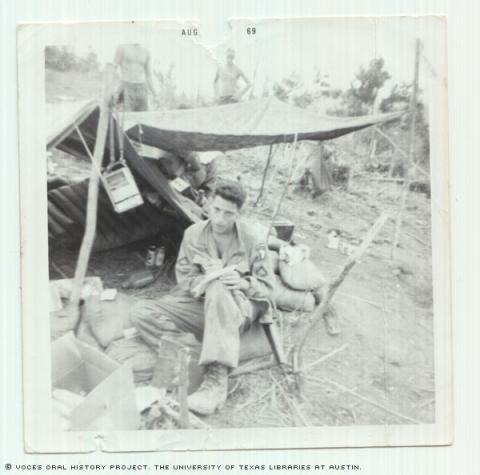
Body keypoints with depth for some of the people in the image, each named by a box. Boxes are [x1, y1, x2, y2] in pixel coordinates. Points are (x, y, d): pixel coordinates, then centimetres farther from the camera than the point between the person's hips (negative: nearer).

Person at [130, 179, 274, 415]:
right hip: (201, 304, 4)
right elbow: (183, 279, 1)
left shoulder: (252, 240, -9)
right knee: (140, 312, -16)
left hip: (238, 308, -3)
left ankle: (217, 378, -41)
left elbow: (267, 288, -3)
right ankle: (193, 354, -29)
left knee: (219, 289, -41)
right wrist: (203, 281, -22)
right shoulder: (193, 234, -2)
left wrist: (244, 284, -25)